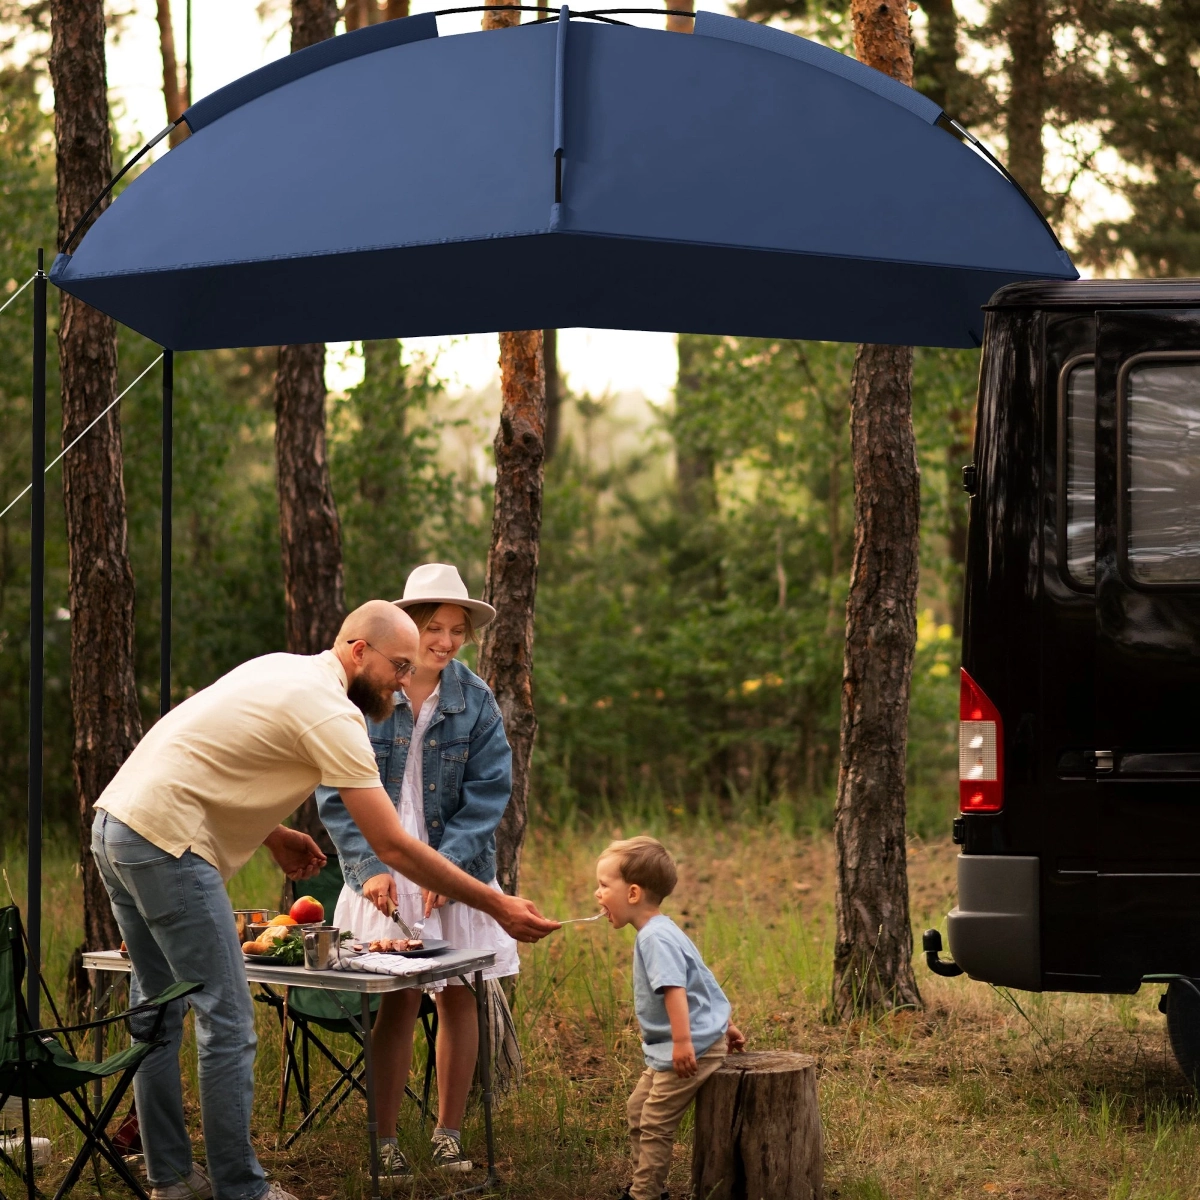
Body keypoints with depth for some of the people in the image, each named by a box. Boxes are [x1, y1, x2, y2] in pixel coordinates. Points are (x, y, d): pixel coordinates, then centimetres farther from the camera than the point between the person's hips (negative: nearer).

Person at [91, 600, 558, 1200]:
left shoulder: (281, 669, 16)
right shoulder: (331, 712, -13)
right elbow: (393, 846, -15)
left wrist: (272, 835, 13)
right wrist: (498, 907, -11)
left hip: (114, 822, 10)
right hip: (167, 841, -10)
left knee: (159, 1010, 17)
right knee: (227, 1023, -5)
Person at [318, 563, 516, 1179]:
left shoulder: (474, 699, -2)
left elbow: (487, 793, -4)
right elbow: (336, 793, -6)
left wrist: (447, 865, -16)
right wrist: (370, 867, -16)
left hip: (457, 868, 2)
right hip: (384, 869, -2)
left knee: (459, 995, 5)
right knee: (398, 1000, -6)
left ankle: (448, 1134, 17)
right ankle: (384, 1140, 4)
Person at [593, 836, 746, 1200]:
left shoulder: (655, 938, -20)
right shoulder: (658, 932, 13)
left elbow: (674, 989, -30)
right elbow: (699, 984, 20)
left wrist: (683, 1041, -36)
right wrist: (723, 1025, 26)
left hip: (693, 1049, -11)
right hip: (669, 1049, 11)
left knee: (655, 1124, -5)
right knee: (637, 1109, 18)